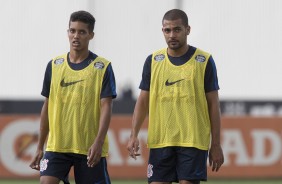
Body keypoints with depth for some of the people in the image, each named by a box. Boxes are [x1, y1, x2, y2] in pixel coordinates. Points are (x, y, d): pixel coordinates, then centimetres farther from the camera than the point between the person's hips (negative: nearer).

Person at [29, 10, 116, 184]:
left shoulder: (103, 67, -2)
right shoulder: (54, 66, 8)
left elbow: (106, 107, -8)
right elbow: (47, 107, 14)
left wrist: (98, 142, -21)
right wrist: (40, 147, 13)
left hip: (90, 149, -2)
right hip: (56, 145, 2)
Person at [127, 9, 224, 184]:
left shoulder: (204, 61, 0)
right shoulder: (153, 61, 7)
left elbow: (213, 104, 2)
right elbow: (143, 100, 10)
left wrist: (216, 144, -2)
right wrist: (134, 135, -2)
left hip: (193, 141, -3)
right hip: (160, 141, 3)